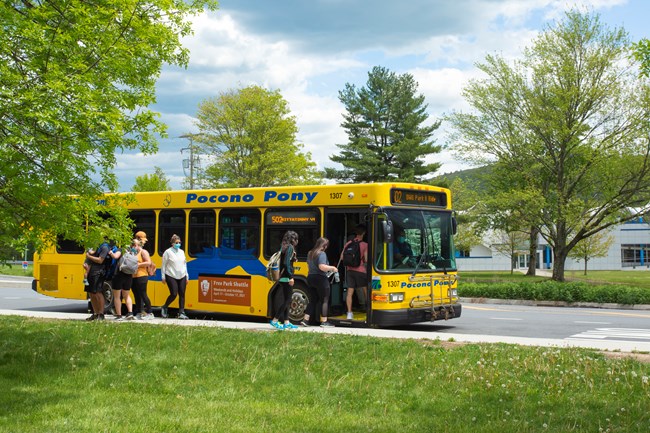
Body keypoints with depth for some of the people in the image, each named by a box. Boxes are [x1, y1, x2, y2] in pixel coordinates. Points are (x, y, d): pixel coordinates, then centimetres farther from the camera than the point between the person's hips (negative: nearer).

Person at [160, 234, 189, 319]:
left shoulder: (181, 252, 13)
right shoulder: (168, 252, -3)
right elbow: (163, 265, -1)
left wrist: (186, 277, 15)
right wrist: (163, 277, -4)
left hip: (182, 277, 5)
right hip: (171, 276, -5)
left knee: (182, 294, 0)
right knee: (174, 294, -9)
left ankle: (181, 313, 4)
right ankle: (164, 308, 14)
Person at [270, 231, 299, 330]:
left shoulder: (285, 248, 16)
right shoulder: (290, 247, -10)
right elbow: (287, 263, -19)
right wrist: (291, 277, -21)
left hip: (283, 277, 9)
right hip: (287, 277, -9)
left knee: (286, 300, 12)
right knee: (287, 299, -7)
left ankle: (286, 322, 15)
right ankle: (275, 320, -9)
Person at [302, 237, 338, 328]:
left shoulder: (310, 253, 14)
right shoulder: (322, 254, -13)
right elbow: (322, 266, -24)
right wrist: (332, 268, -11)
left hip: (310, 277, 8)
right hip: (320, 279, -8)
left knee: (314, 300, 16)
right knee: (324, 300, 1)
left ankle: (305, 319, 11)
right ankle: (324, 321, 0)